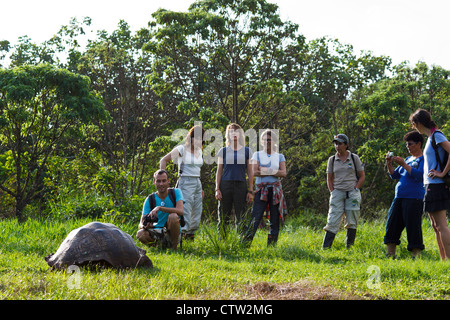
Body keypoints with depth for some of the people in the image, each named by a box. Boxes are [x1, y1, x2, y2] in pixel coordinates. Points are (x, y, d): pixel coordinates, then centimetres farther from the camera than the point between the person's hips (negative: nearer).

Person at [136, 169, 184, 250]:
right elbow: (141, 224, -5)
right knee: (140, 234, -30)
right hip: (156, 232, 1)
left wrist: (159, 208, -31)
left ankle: (174, 246, -17)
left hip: (172, 232, -1)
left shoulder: (176, 192, -3)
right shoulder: (150, 200, 0)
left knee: (173, 216, -33)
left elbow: (180, 211, -23)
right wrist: (144, 226, -30)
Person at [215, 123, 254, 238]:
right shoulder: (223, 151, 8)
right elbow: (219, 171, 7)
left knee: (240, 218, -1)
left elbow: (250, 172, 9)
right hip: (225, 185, 0)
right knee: (223, 217, 0)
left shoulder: (247, 151, 9)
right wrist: (217, 189, -2)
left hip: (241, 185, 0)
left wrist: (250, 191, 2)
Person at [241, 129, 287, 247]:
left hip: (276, 190, 2)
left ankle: (272, 244, 5)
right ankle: (245, 242, -14)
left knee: (275, 218, 0)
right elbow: (255, 172, -4)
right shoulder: (257, 155, 11)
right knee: (256, 217, -12)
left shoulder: (280, 157, 14)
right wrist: (275, 172, -5)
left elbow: (283, 173, -1)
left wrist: (265, 171, -9)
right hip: (261, 189, -2)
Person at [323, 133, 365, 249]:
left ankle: (349, 247, 9)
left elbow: (362, 177, 7)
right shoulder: (332, 160, 9)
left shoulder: (354, 158, 4)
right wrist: (332, 192, 2)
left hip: (352, 193, -1)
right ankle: (325, 247, -9)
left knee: (352, 222, 2)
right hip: (337, 192, 1)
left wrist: (355, 190, -4)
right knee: (333, 222, -7)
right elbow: (329, 179, 15)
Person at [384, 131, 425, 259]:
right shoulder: (408, 159, 22)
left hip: (414, 199, -8)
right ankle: (390, 255, 9)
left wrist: (404, 164, -18)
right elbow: (394, 175, 24)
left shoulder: (423, 159, -1)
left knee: (413, 228, -10)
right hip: (399, 198, 8)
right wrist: (389, 164, 7)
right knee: (392, 225, 5)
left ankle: (416, 256, -7)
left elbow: (420, 175, -17)